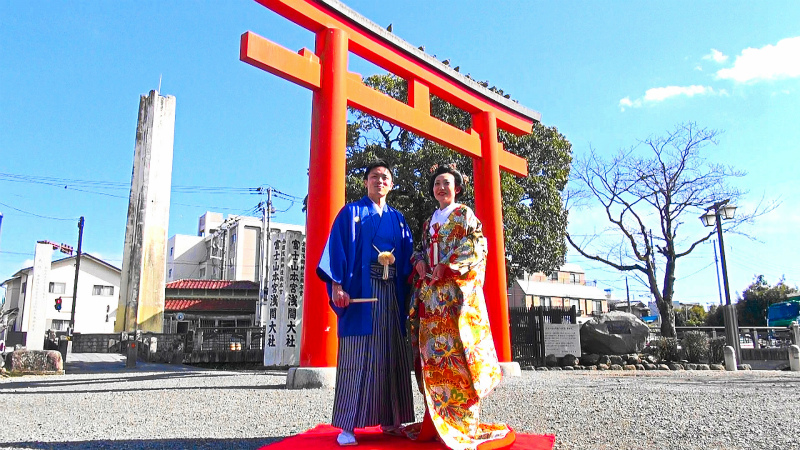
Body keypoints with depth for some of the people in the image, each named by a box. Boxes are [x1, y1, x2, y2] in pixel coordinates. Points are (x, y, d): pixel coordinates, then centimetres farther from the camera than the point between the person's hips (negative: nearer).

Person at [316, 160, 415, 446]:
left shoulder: (398, 219, 18)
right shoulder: (351, 213, 7)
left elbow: (407, 259, 16)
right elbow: (337, 251, -3)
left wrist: (408, 294, 5)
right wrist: (337, 286, -16)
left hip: (392, 294, 4)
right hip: (360, 291, -4)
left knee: (391, 356, 5)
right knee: (357, 357, -6)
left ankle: (390, 420, 14)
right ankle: (348, 425, -1)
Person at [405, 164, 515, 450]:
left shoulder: (465, 215, 6)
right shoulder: (429, 222, 23)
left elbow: (475, 246, -7)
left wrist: (447, 266, -15)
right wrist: (419, 263, 1)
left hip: (456, 290, -6)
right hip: (431, 292, 6)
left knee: (455, 349, -12)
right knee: (432, 351, 2)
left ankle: (463, 422, -7)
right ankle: (435, 419, 7)